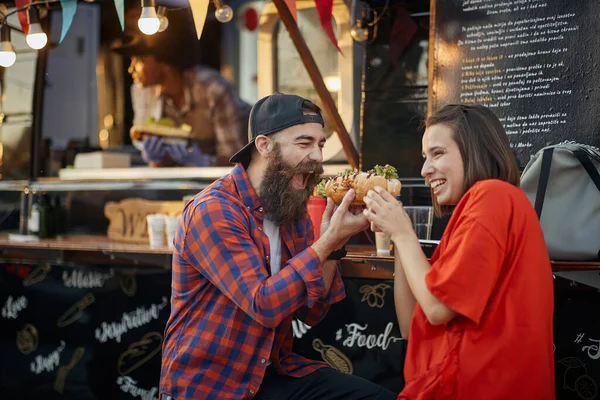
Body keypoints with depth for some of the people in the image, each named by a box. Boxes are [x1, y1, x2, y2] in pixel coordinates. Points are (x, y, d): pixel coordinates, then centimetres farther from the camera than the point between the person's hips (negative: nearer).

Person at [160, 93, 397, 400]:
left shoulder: (293, 210, 5)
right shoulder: (212, 211, -18)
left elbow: (311, 312, 3)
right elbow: (264, 305, -26)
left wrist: (332, 243, -10)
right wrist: (329, 241, -24)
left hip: (273, 371, 7)